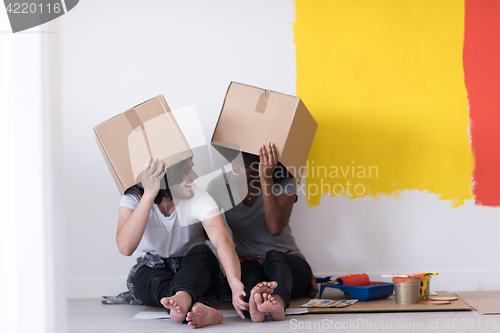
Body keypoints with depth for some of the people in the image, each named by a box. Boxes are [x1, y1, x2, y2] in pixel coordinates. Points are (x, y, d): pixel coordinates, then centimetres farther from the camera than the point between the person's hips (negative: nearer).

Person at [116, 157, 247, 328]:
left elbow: (223, 240, -35)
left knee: (202, 252, -32)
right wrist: (149, 194, -40)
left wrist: (234, 282, -54)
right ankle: (201, 308, -61)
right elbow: (126, 248, -36)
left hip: (194, 271, 1)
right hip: (150, 271, 0)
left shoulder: (198, 197, -18)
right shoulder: (133, 199, -18)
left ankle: (182, 297, -62)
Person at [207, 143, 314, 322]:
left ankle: (279, 300, -69)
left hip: (288, 264, -1)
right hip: (246, 264, 1)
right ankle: (253, 306, -70)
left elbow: (276, 228, -25)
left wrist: (265, 179, -31)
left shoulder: (285, 183, -8)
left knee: (273, 256, -36)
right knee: (251, 271, -36)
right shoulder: (220, 186, -1)